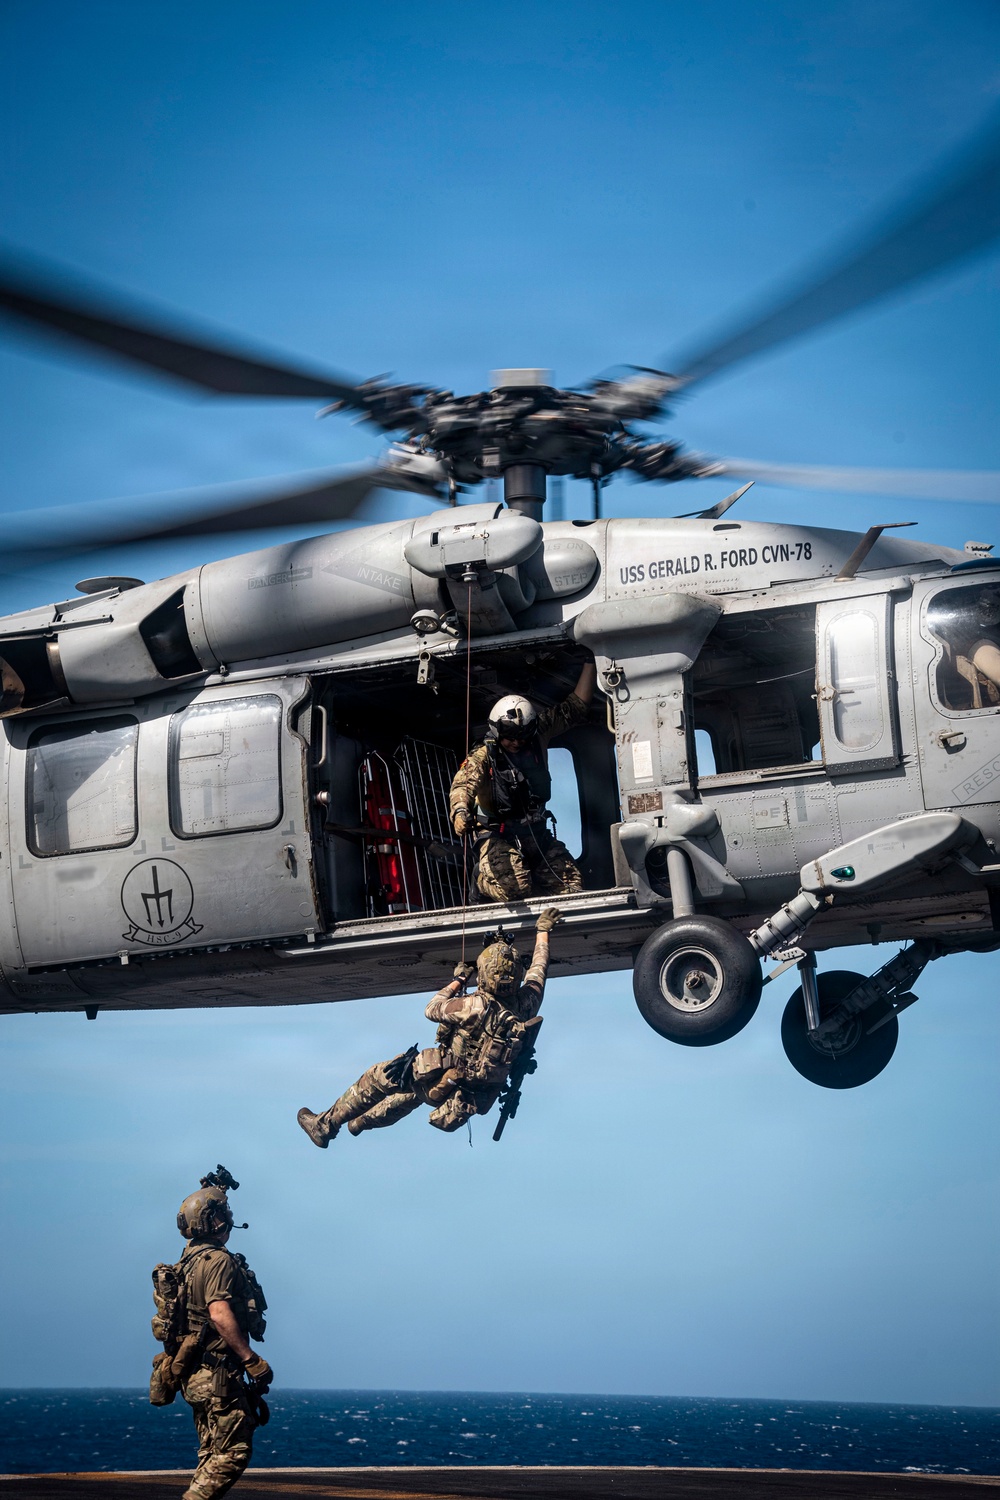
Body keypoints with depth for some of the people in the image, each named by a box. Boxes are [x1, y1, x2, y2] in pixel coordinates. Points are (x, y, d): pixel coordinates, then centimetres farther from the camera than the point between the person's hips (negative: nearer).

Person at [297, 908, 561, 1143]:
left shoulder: (478, 1006, -29)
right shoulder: (526, 1004, -13)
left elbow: (432, 1009, -14)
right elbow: (538, 969, 7)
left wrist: (458, 980, 0)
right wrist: (542, 931, 22)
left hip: (443, 1083, -7)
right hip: (475, 1097, 7)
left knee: (378, 1077, 16)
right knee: (413, 1090, 36)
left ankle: (325, 1125, 30)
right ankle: (362, 1121, 58)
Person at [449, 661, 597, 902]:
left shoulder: (538, 737, 3)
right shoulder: (482, 756, -10)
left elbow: (575, 707, 7)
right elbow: (463, 785, -28)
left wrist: (590, 663, 2)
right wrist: (460, 811, -51)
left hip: (536, 831, 5)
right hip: (497, 835, -5)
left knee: (570, 886, -6)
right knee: (514, 890, -27)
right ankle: (483, 879, 6)